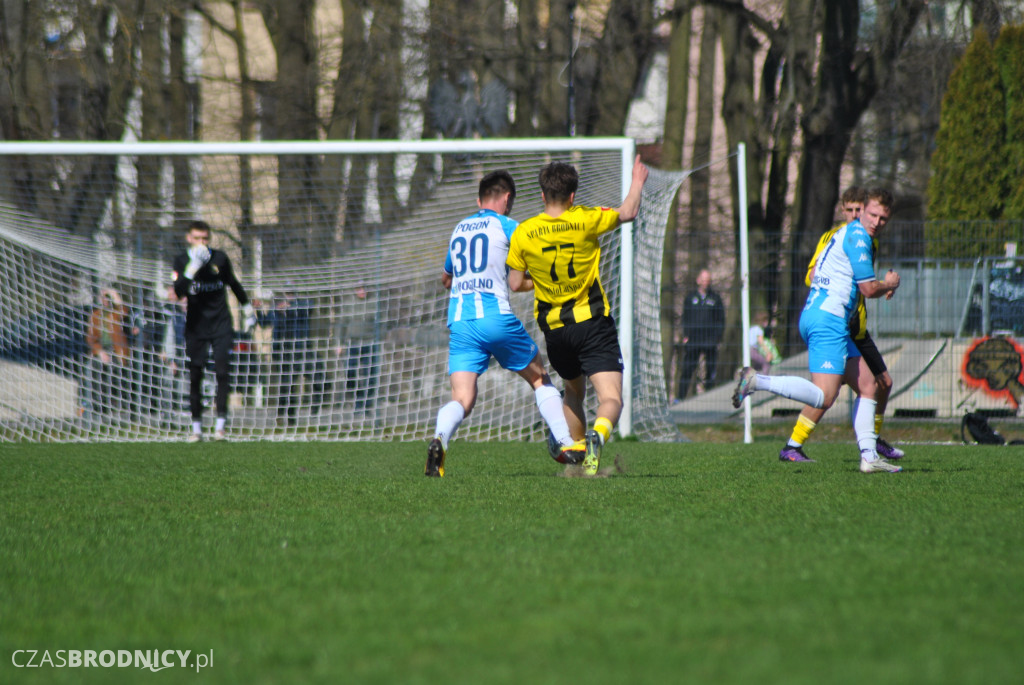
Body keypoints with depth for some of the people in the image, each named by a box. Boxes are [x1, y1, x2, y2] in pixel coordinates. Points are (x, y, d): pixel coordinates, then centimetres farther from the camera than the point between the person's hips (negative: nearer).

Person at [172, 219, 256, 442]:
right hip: (195, 325, 0)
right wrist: (193, 268, -30)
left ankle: (220, 424, -11)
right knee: (195, 375, 1)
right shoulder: (182, 261, -3)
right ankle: (196, 426, 10)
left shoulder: (219, 259, 0)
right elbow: (178, 291, -19)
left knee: (222, 371, -11)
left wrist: (248, 309, 24)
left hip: (221, 324, 0)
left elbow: (234, 284, 16)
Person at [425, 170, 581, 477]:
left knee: (462, 399, -5)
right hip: (497, 318, -4)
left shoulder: (458, 230, 20)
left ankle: (439, 440, -34)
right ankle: (566, 445, 11)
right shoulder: (506, 226, 3)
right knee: (540, 380, 16)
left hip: (459, 322, 4)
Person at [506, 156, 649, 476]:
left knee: (573, 393, 27)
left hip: (555, 329, 3)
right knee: (611, 398, -11)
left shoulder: (523, 233, -3)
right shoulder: (584, 220, -8)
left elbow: (515, 283, 3)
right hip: (593, 324, -3)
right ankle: (598, 434, -40)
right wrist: (637, 182, 24)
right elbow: (628, 213, 7)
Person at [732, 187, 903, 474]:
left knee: (867, 385, 12)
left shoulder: (848, 234, 22)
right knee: (824, 397, -19)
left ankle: (869, 456, 9)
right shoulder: (858, 236, -9)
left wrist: (882, 287, 24)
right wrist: (889, 284, 12)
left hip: (815, 315, 11)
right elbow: (869, 289, -11)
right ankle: (757, 381, -22)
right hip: (828, 318, -11)